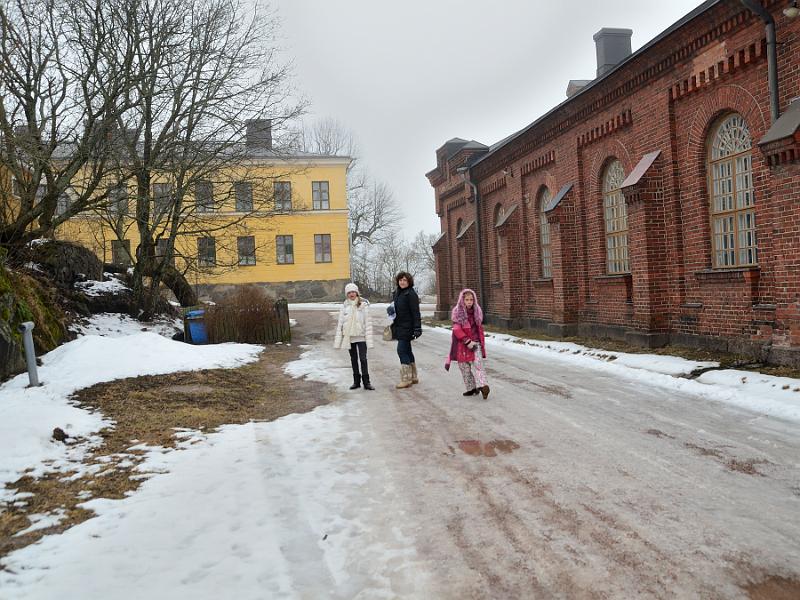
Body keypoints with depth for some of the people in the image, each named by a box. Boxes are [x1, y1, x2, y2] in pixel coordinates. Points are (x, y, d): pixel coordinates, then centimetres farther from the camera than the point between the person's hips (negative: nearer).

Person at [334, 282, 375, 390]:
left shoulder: (363, 305, -6)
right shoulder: (344, 306, 3)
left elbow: (368, 322, -7)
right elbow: (340, 323, 6)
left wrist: (369, 339, -11)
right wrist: (337, 340, 3)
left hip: (361, 337, -3)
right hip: (349, 337, 3)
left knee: (363, 358, -5)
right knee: (353, 359, 12)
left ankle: (366, 382, 3)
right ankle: (356, 381, 21)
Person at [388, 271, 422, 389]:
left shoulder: (411, 294, -13)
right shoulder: (396, 293, 13)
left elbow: (415, 313, -17)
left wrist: (417, 328, -20)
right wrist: (390, 310, 8)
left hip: (406, 327, -9)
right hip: (399, 327, 9)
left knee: (402, 350, -10)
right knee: (407, 351, 14)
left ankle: (406, 379, -4)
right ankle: (413, 377, 24)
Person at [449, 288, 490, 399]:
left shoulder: (476, 312, 6)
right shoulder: (457, 313, -7)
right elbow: (457, 330, -13)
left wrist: (482, 343, 15)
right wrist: (467, 341, -19)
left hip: (475, 343, 2)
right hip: (462, 345, -2)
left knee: (477, 365, -12)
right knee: (465, 367, 5)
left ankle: (482, 386, -21)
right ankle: (471, 388, 16)